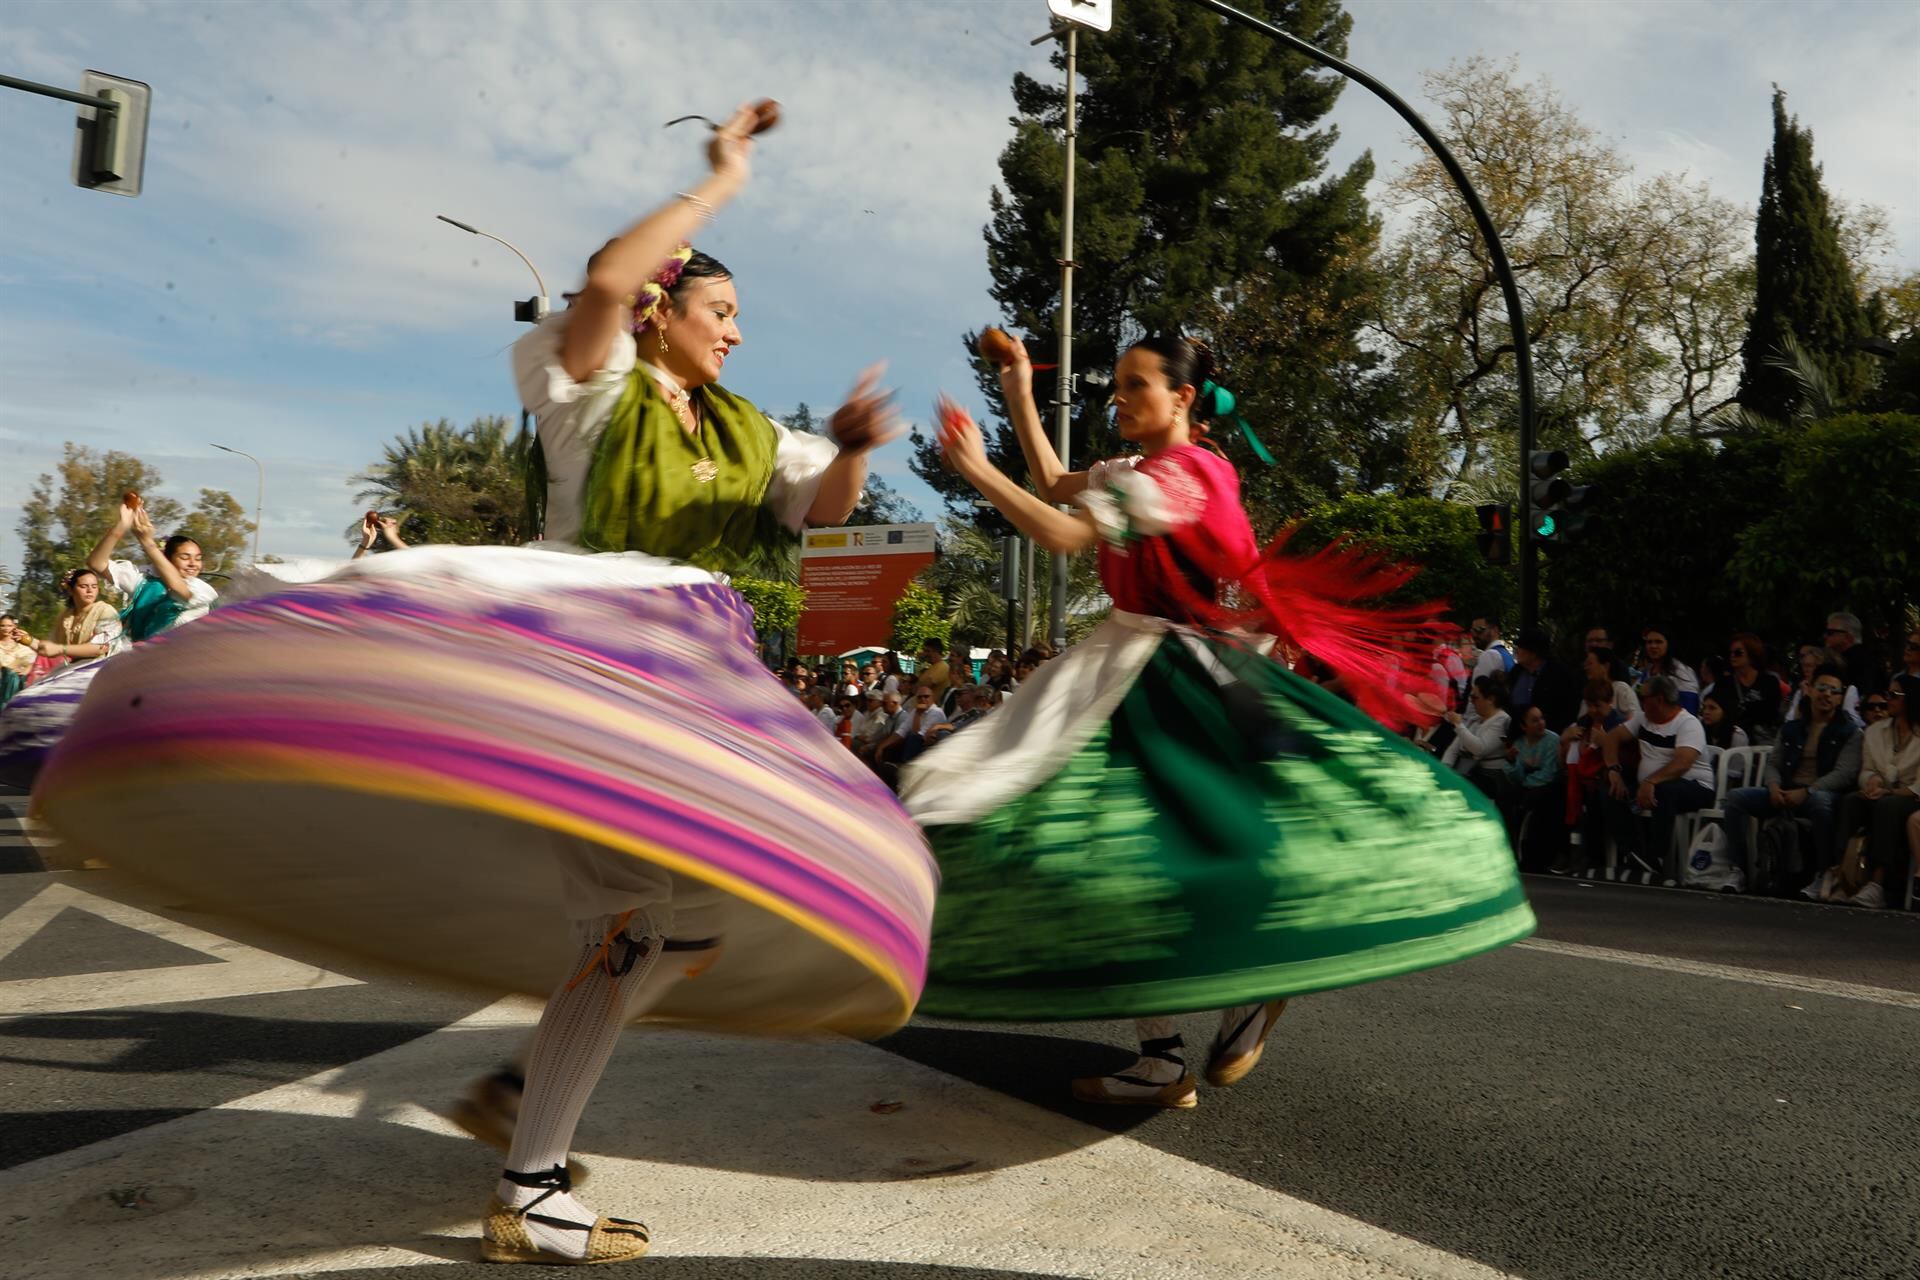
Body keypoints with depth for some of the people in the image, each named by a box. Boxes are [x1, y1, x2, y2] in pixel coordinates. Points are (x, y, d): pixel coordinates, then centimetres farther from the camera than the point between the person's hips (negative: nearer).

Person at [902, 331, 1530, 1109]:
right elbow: (1053, 486, 28)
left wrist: (976, 469, -15)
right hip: (1127, 674, 9)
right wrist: (1020, 395, 24)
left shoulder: (1179, 473, -14)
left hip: (1175, 684, -9)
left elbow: (1062, 535, -21)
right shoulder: (1142, 470, 16)